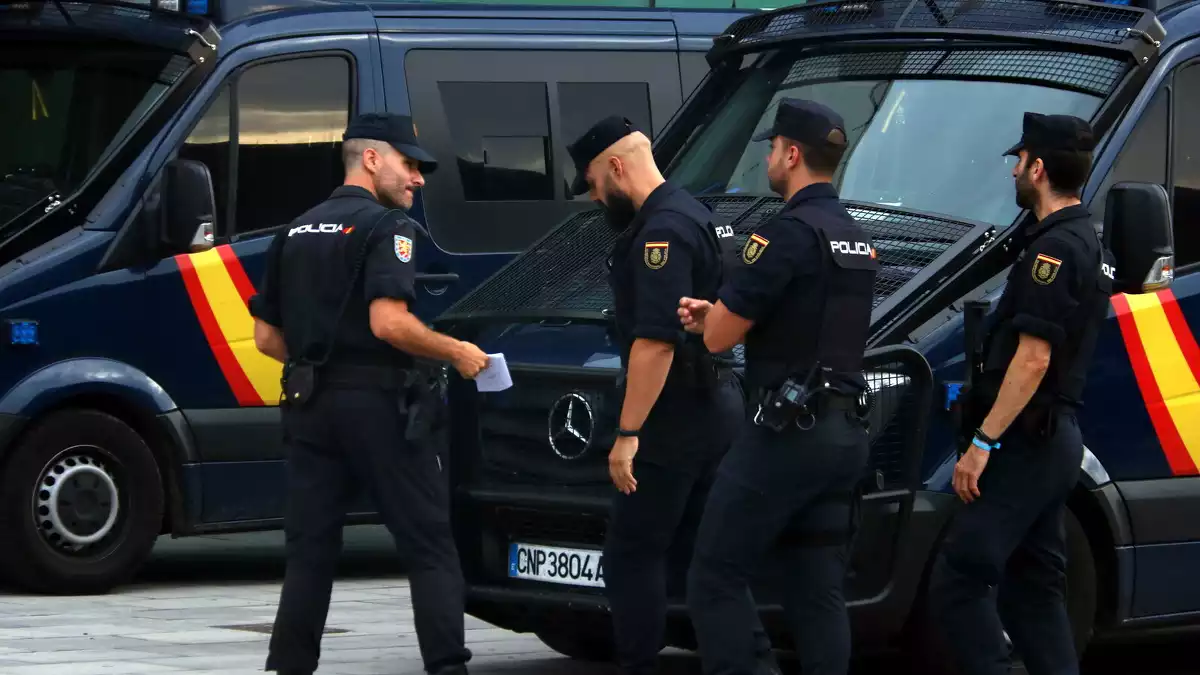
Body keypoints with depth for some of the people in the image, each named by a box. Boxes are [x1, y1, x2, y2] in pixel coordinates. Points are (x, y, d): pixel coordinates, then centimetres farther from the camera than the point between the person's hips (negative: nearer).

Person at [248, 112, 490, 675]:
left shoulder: (296, 233, 15)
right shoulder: (385, 227, -8)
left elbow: (266, 337, 15)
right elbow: (388, 322, -22)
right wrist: (456, 353, -10)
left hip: (309, 404, 6)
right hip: (377, 402, -6)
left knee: (309, 554, 8)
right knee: (429, 549, 0)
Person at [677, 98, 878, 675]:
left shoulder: (788, 233, -14)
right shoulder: (856, 239, 15)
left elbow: (718, 337, -13)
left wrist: (714, 318, 9)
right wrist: (720, 314, 10)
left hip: (786, 432, -8)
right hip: (845, 433, 8)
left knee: (715, 578, -3)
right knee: (819, 591, 8)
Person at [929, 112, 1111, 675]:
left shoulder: (1054, 249, -16)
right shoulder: (1090, 246, 16)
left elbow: (1033, 359, -22)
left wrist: (984, 442, -21)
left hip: (1027, 440, -10)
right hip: (1055, 438, 10)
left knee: (957, 581, -11)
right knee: (1032, 587, 13)